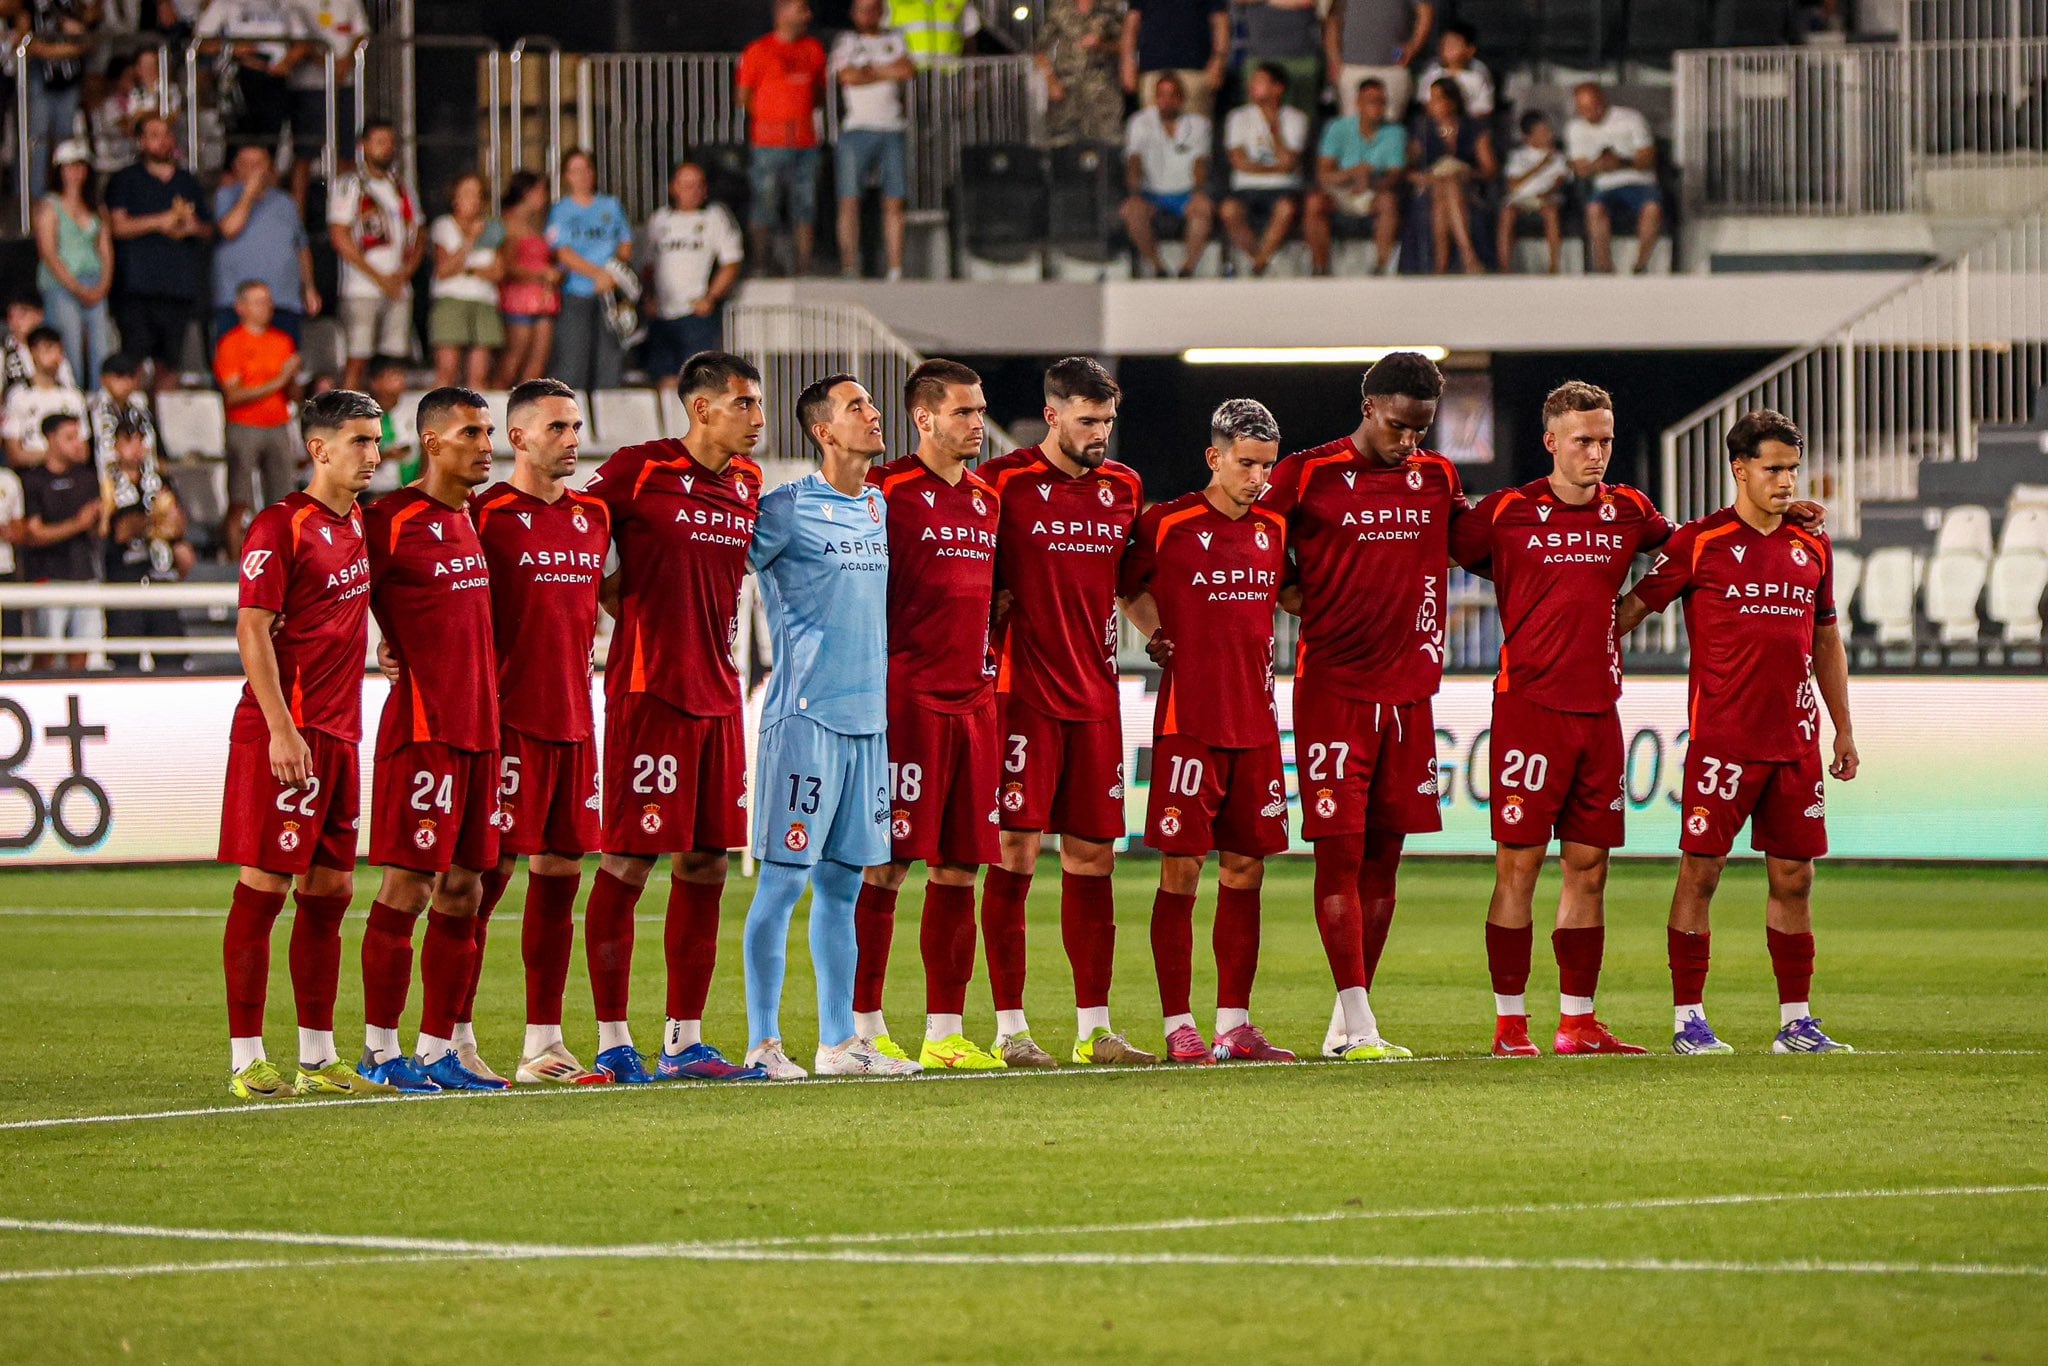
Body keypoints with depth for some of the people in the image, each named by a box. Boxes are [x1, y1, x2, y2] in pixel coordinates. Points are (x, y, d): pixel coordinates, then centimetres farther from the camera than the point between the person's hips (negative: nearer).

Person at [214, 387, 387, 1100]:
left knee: (329, 891, 10)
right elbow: (253, 629, -15)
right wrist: (280, 728, -21)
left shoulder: (357, 523, 14)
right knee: (264, 887, -6)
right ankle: (246, 1061, -4)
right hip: (286, 732, -8)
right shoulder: (282, 526, -10)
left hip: (338, 734, 8)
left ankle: (319, 1057, 15)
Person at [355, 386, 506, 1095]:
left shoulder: (475, 517, 15)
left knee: (462, 891, 8)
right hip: (422, 726, -8)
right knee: (407, 888, -6)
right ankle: (380, 1050, -1)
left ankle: (437, 1049, 13)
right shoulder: (393, 519, -10)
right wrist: (399, 652, -4)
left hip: (480, 727, 8)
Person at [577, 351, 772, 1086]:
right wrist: (625, 607, -3)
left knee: (705, 866, 7)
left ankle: (684, 1041, 13)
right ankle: (612, 1043, 0)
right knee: (627, 865, -4)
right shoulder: (638, 469, -8)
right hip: (649, 689, -7)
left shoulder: (747, 482, 13)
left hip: (718, 692, 7)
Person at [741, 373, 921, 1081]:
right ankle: (762, 1042, -4)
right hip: (806, 711, -7)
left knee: (843, 881, 10)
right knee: (784, 878, -6)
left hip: (869, 712, 7)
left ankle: (839, 1041, 14)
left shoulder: (881, 510, 14)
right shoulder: (787, 509, -7)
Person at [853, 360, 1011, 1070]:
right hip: (906, 699, -7)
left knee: (960, 869, 7)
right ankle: (864, 1026, -1)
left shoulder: (987, 498, 16)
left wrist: (984, 657, 15)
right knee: (885, 863, -5)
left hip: (973, 699, 7)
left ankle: (945, 1031, 11)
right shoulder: (888, 490, -6)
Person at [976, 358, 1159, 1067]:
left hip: (1095, 695, 5)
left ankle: (1094, 1027, 10)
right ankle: (1010, 1027, -3)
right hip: (1022, 693, -5)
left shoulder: (1123, 488, 13)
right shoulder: (1003, 481, -5)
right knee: (1017, 851, -6)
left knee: (1092, 856, 6)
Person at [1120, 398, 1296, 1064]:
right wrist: (1157, 633, 2)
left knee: (1245, 870, 6)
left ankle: (1235, 1024, 11)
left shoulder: (1273, 528, 10)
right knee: (1182, 868, -5)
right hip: (1188, 718, -5)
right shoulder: (1167, 524, -6)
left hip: (1255, 721, 5)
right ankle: (1178, 1025, -2)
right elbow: (1122, 584, 7)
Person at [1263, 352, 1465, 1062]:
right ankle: (1359, 1025, -11)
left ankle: (1347, 1023, 13)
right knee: (1339, 851, -8)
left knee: (1384, 855, 7)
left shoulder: (1436, 478, 11)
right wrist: (1298, 598, -6)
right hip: (1333, 687, -5)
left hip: (1408, 689, 5)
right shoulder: (1307, 474, -4)